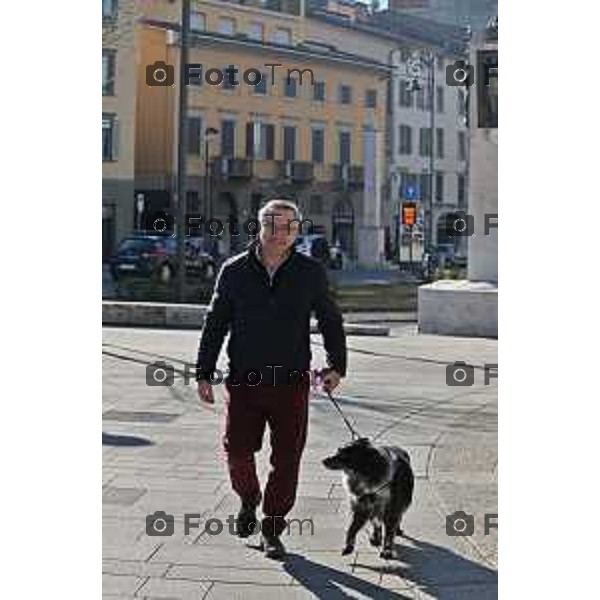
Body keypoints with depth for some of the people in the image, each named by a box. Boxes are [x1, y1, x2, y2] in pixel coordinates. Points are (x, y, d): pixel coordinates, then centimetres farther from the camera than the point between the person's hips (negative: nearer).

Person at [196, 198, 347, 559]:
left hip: (292, 384, 0)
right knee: (238, 452, -2)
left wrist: (336, 365, 3)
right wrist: (204, 373, 5)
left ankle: (272, 530, 18)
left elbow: (331, 321, 12)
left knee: (287, 461, 3)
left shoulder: (311, 273, 2)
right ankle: (249, 500, 30)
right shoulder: (235, 271, 3)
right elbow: (215, 324, 8)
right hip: (244, 381, 0)